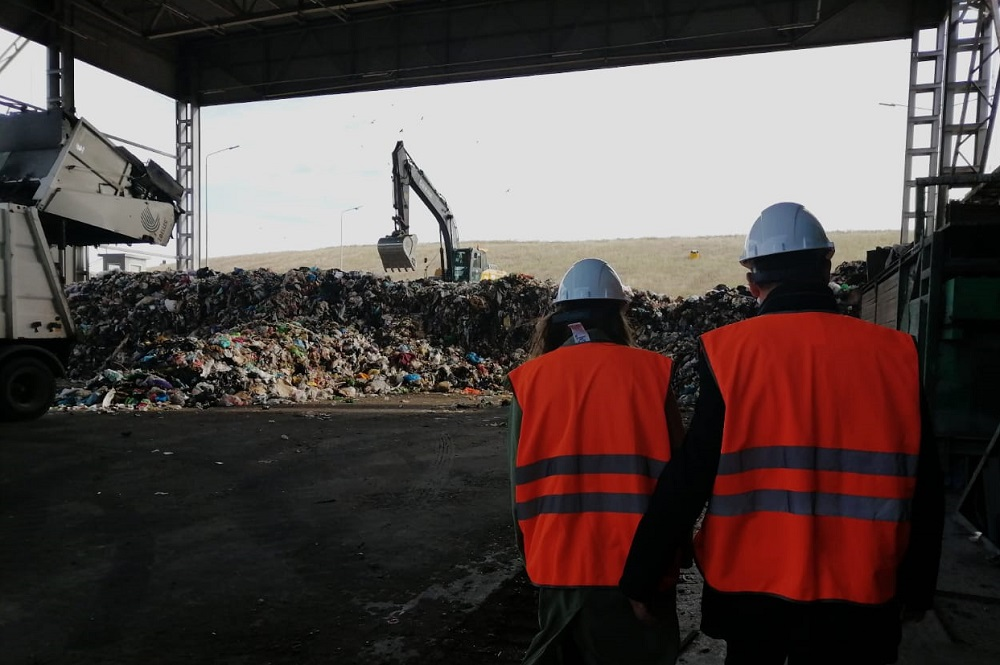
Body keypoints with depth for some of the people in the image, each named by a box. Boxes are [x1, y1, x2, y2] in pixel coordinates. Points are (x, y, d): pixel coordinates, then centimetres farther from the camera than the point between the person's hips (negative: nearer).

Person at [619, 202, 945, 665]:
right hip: (857, 592, 2)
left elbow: (687, 481, -13)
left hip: (750, 584, -1)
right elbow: (923, 492, 2)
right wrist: (917, 589, 16)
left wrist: (639, 579, -3)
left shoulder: (729, 352, -12)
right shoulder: (894, 356, -4)